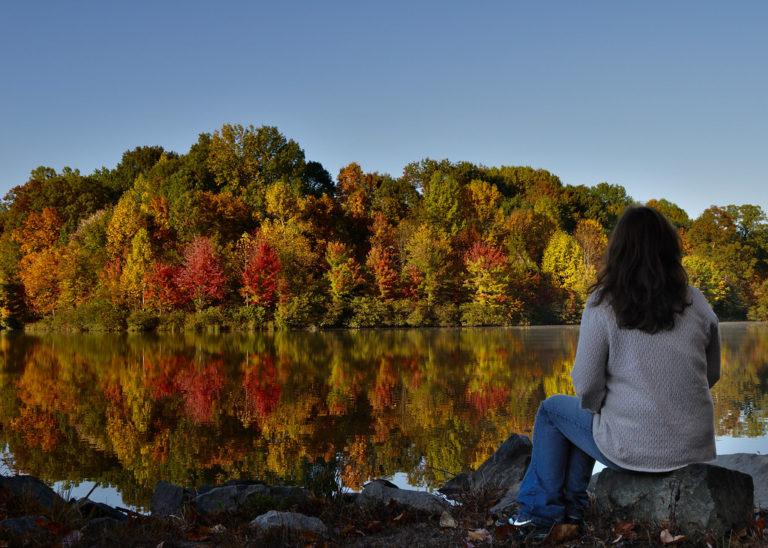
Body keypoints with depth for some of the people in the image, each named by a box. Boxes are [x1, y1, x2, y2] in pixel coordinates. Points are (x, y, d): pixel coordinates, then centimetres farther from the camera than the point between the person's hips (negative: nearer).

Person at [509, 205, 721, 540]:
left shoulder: (603, 304, -13)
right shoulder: (697, 304, -1)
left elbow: (586, 385, -11)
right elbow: (711, 375, 9)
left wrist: (595, 405, 10)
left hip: (634, 448, -5)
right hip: (695, 446, 5)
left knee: (552, 411, 24)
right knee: (588, 417, 31)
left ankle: (540, 511, 29)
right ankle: (570, 508, 35)